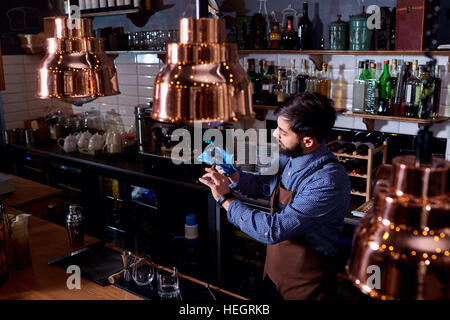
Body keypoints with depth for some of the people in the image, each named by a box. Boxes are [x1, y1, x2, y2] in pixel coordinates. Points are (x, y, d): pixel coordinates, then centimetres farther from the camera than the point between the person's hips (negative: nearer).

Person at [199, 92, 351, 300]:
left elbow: (273, 230, -33)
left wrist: (226, 199, -23)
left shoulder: (329, 182, -31)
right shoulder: (288, 157, -6)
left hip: (305, 286, -6)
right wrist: (232, 175, -8)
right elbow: (261, 185, 12)